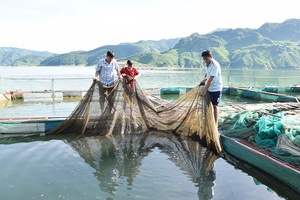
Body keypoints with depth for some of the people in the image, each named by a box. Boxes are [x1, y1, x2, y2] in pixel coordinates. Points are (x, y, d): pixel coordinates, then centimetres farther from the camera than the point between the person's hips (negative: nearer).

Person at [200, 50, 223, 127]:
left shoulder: (215, 65, -23)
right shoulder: (207, 64, 3)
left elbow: (210, 80, -28)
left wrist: (204, 90, -29)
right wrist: (204, 80, -2)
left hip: (216, 89, -7)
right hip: (209, 88, 7)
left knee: (214, 106, 2)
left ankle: (215, 123, 15)